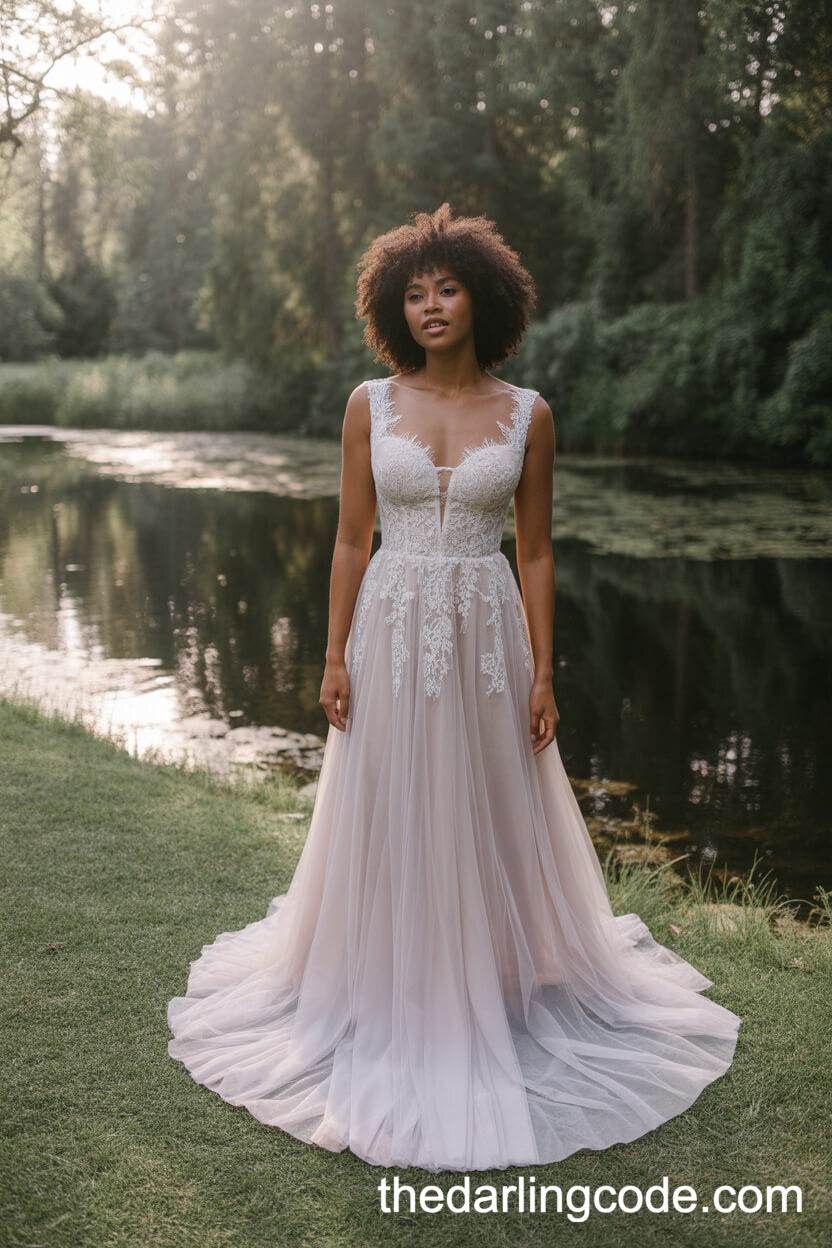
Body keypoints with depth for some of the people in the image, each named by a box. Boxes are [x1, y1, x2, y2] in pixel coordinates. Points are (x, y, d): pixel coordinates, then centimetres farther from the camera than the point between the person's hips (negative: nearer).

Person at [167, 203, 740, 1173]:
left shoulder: (527, 415, 0)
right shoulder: (371, 405, 1)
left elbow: (536, 553, 2)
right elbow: (351, 540, 2)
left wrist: (543, 673, -1)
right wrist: (335, 658, -2)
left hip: (486, 638, 0)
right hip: (391, 635, 0)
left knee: (491, 823, 10)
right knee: (388, 823, 9)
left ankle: (491, 994, 31)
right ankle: (389, 1002, 29)